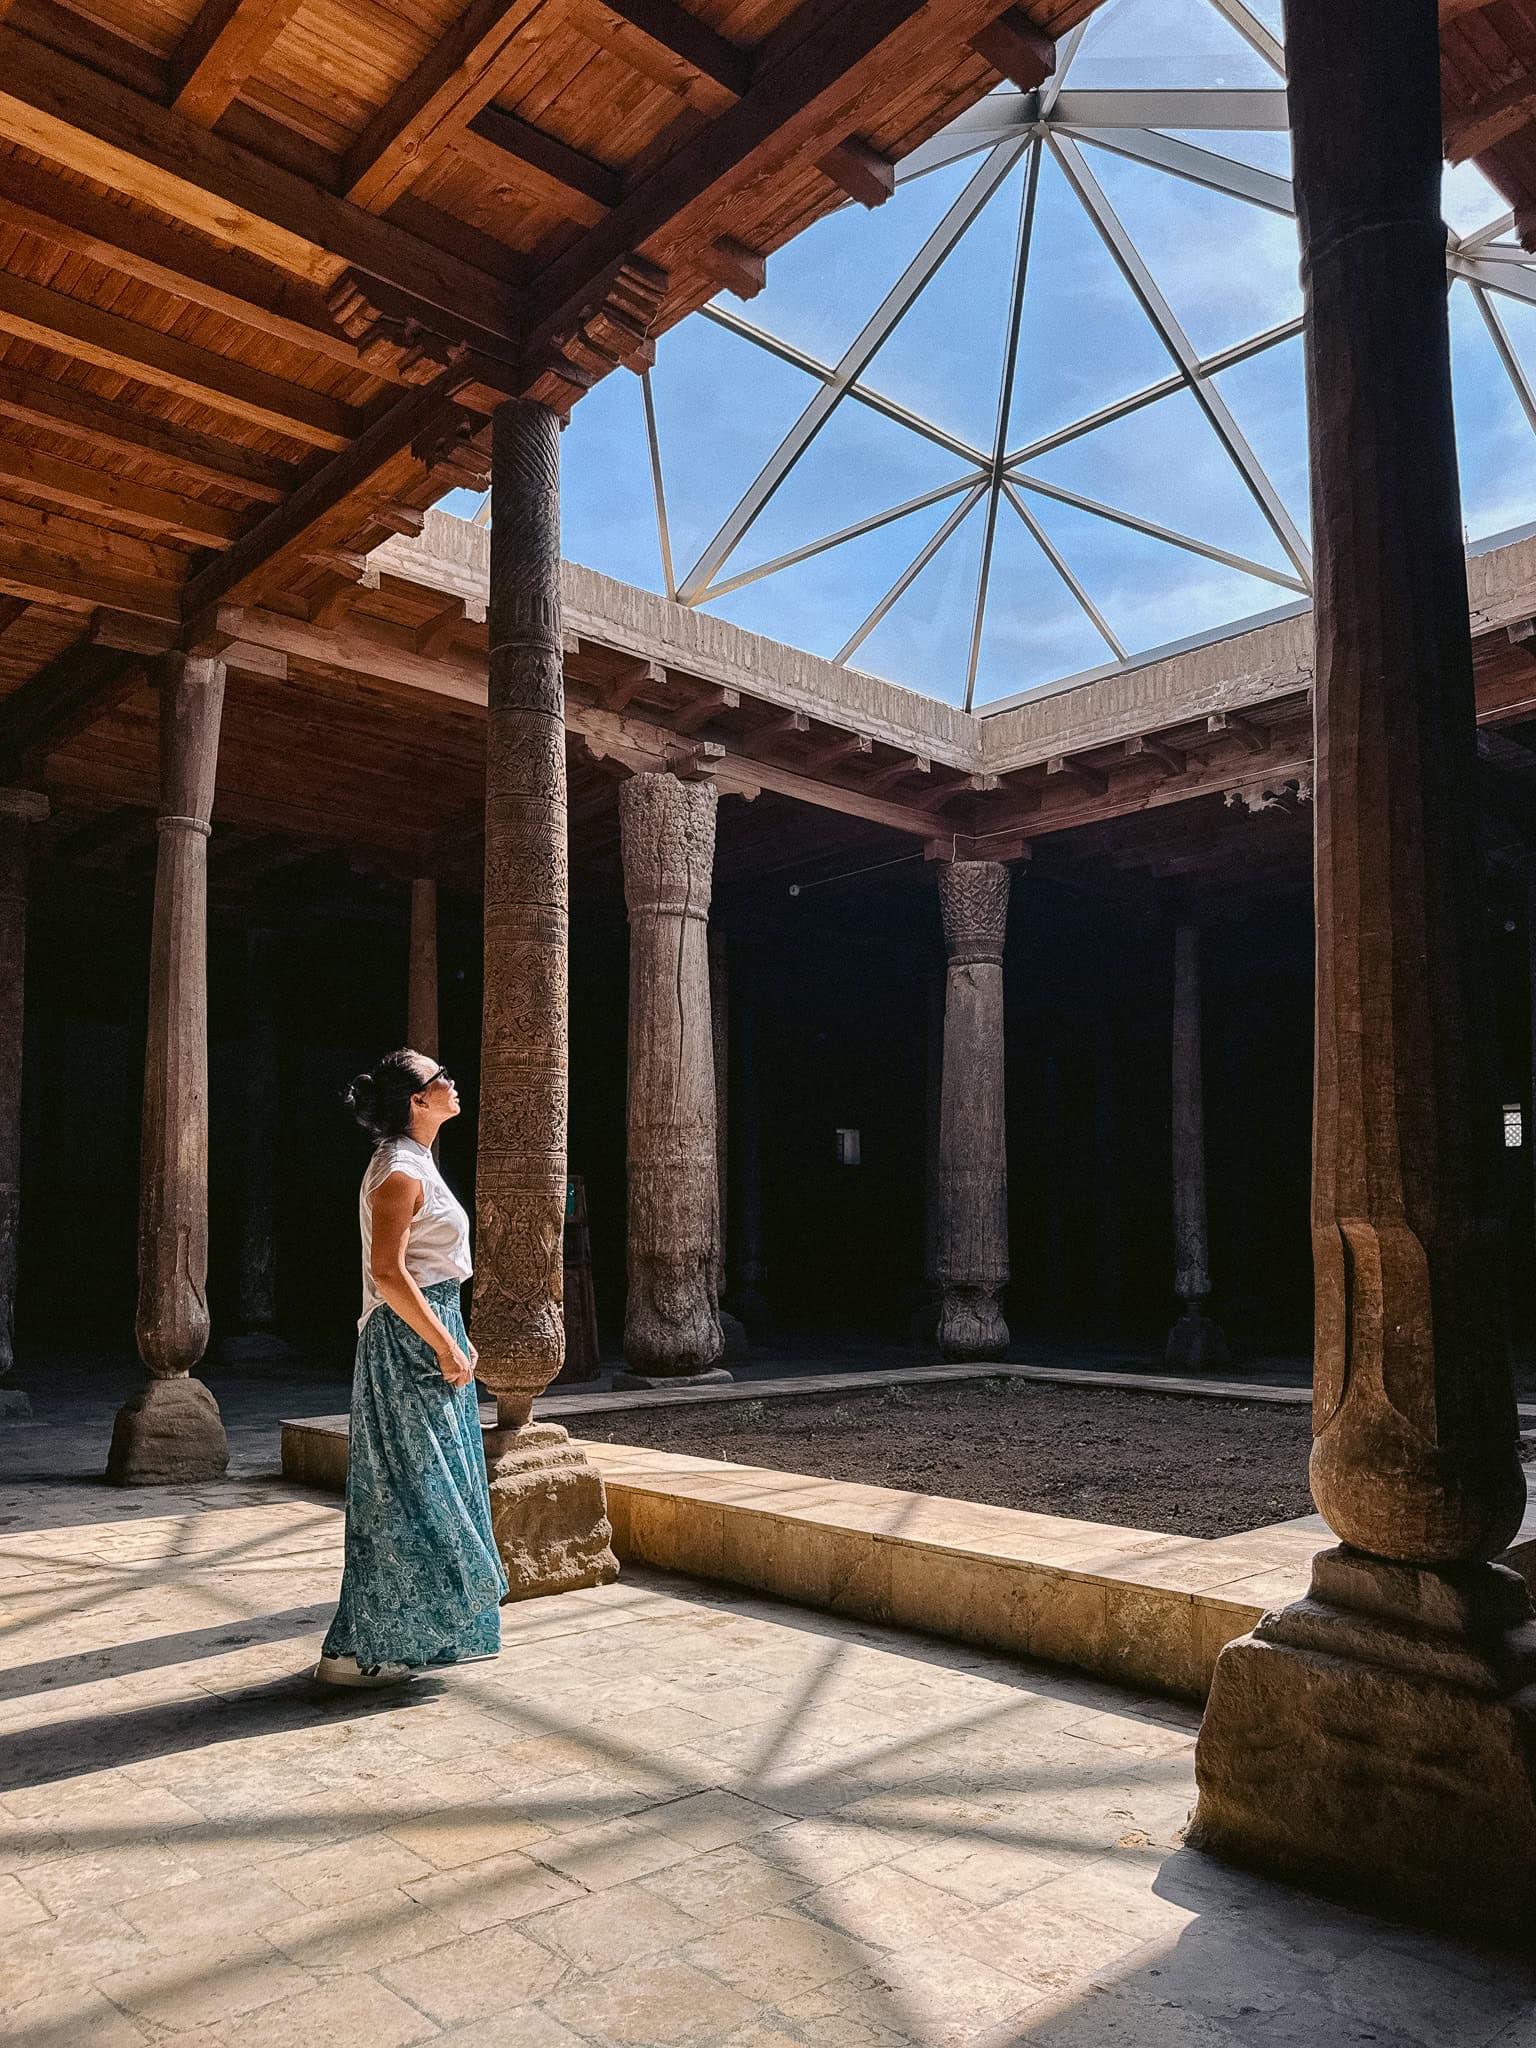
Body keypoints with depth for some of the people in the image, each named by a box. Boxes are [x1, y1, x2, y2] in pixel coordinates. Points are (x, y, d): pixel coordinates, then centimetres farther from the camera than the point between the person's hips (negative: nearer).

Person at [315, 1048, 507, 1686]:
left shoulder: (416, 1164, 15)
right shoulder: (399, 1173, -17)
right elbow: (389, 1274, -23)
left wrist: (455, 1337, 19)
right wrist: (446, 1346, -21)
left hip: (430, 1335, 10)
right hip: (409, 1345, -10)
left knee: (432, 1487, 16)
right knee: (407, 1492, -5)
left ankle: (400, 1637, 27)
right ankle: (353, 1651, 4)